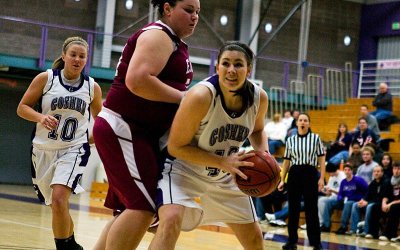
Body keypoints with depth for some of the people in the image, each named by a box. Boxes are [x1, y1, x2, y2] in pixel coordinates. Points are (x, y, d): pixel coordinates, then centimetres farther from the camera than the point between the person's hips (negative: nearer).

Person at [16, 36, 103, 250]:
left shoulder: (92, 87, 1)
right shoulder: (45, 78, -3)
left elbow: (99, 118, 18)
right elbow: (22, 107, -2)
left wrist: (94, 137, 2)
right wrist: (41, 117, -20)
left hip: (73, 149, -2)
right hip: (44, 150, 2)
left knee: (59, 198, -25)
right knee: (57, 205, 13)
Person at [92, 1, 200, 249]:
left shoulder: (175, 43, 20)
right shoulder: (159, 35, -11)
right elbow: (137, 80, -25)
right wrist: (184, 97, -18)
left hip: (142, 133, 10)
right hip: (123, 128, -10)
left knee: (131, 208, 11)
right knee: (144, 206, -17)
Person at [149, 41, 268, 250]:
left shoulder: (259, 98, -15)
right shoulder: (200, 96, -32)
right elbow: (176, 147, -24)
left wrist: (264, 155, -13)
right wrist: (223, 162, -30)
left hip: (225, 177, 6)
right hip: (184, 168, -6)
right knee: (171, 220, -34)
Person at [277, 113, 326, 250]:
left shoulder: (315, 138, 1)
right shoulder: (290, 140, 8)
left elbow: (321, 159, 1)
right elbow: (286, 161, 11)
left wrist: (322, 178, -7)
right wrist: (282, 180, 7)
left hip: (310, 173, -2)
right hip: (294, 174, 2)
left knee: (311, 209, -1)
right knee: (293, 209, 5)